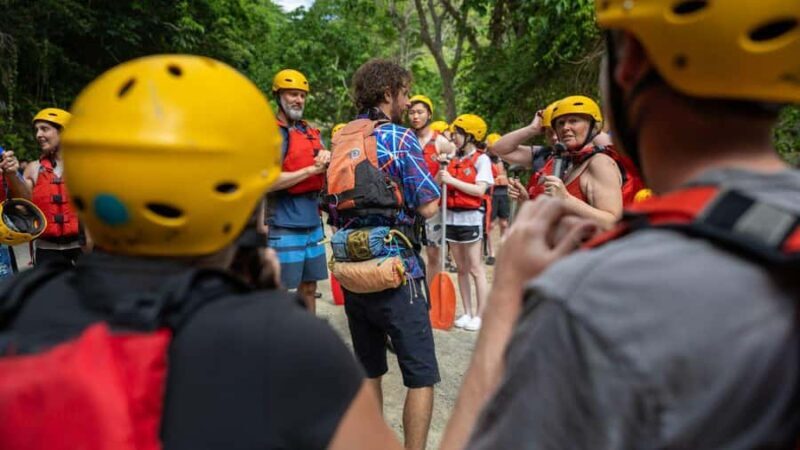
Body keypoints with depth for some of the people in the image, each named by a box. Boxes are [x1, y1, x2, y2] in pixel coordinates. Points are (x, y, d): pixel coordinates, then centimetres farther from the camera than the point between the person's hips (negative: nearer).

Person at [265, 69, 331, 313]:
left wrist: (326, 158, -5)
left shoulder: (311, 132, 14)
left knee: (309, 287, 15)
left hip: (313, 222, 7)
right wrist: (312, 169, -16)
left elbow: (324, 175, 18)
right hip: (285, 225, -7)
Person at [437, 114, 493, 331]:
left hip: (471, 218, -6)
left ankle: (480, 315, 6)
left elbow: (480, 190, -18)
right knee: (461, 268, 11)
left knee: (475, 268, 0)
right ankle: (467, 313, 18)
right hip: (452, 217, 6)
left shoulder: (481, 159, -6)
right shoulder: (453, 159, 10)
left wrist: (452, 180, -18)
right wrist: (441, 172, -9)